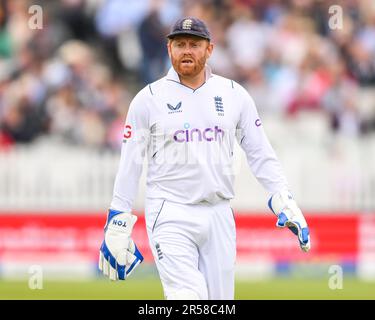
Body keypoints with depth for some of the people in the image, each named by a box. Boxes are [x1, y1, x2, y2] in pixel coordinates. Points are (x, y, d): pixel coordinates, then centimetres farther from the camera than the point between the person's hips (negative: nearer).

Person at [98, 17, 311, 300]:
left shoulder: (235, 95, 7)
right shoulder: (148, 99, 1)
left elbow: (260, 153, 8)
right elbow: (130, 163, 3)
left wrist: (285, 202, -3)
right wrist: (117, 222, 0)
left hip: (219, 216, 3)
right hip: (170, 216, -3)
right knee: (188, 300, -19)